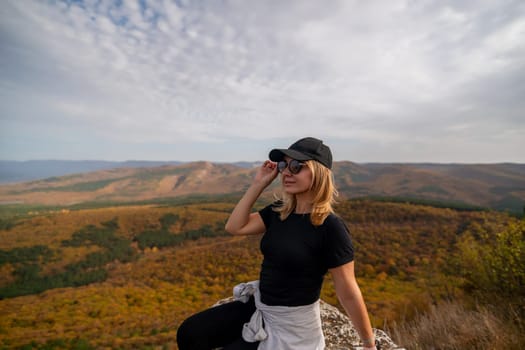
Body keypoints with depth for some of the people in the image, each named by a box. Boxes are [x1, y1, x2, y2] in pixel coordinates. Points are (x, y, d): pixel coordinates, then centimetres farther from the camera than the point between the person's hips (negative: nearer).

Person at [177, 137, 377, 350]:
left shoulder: (330, 227, -22)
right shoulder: (278, 211, -2)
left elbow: (349, 293, -16)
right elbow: (235, 227, -3)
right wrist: (258, 183, -7)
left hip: (292, 325, -6)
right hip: (259, 307, 6)